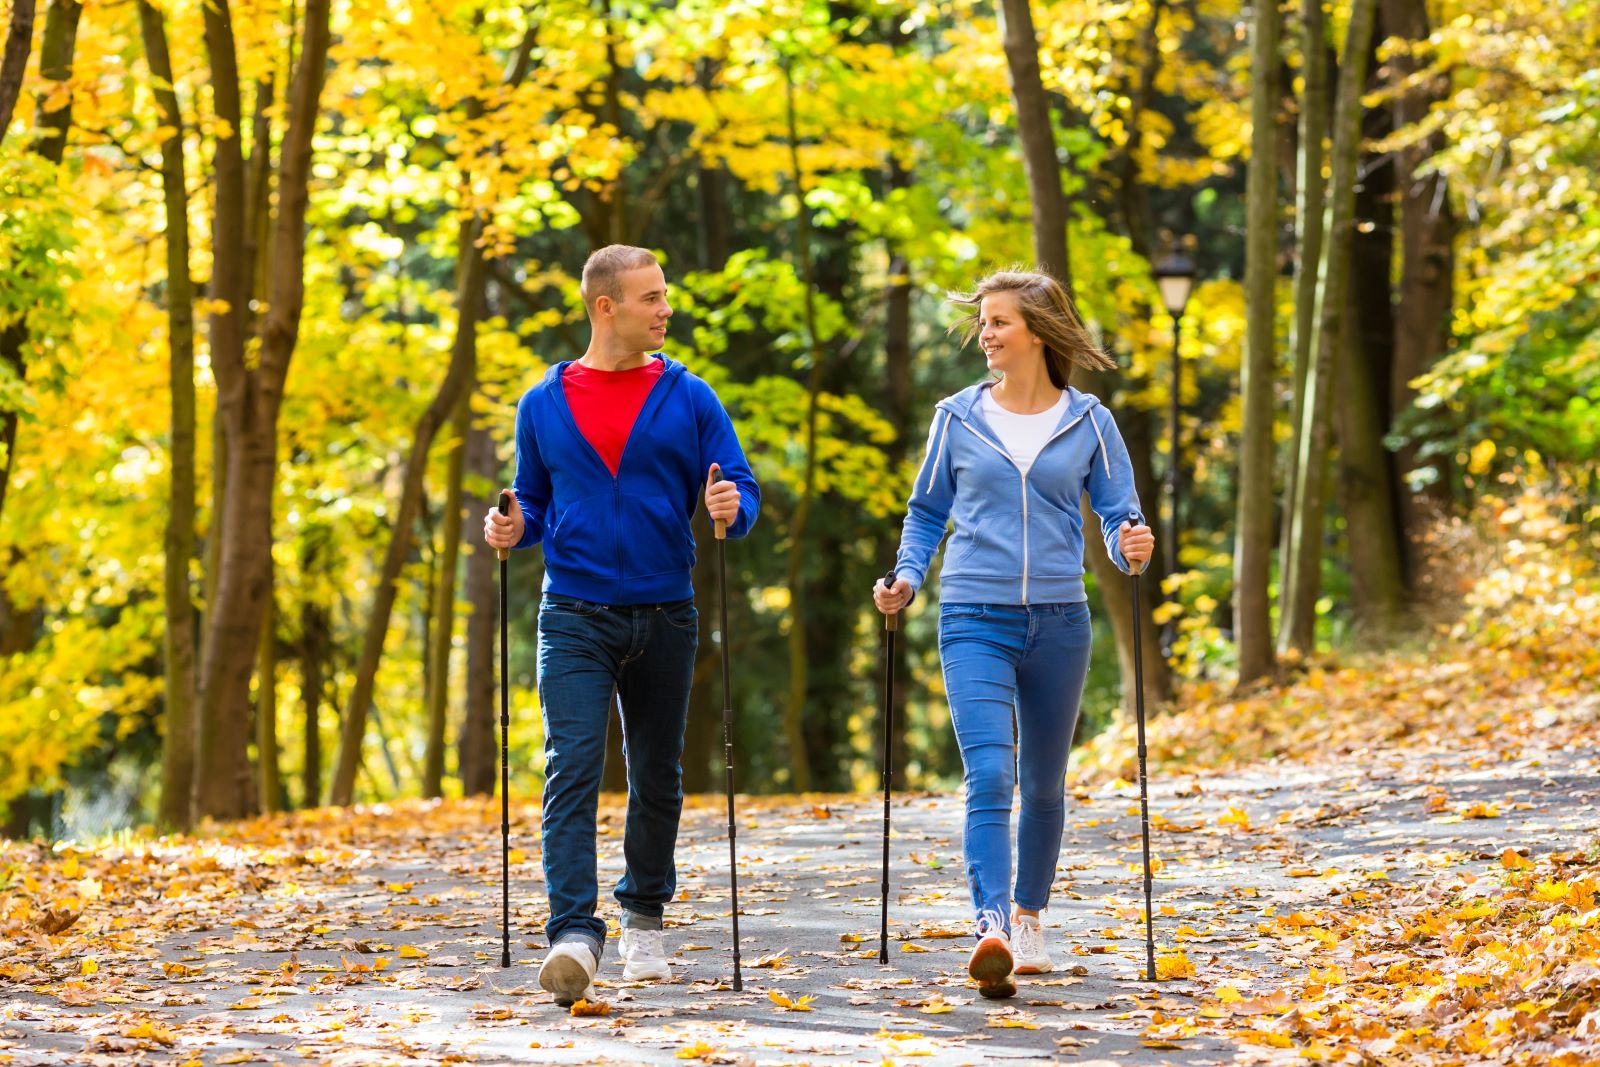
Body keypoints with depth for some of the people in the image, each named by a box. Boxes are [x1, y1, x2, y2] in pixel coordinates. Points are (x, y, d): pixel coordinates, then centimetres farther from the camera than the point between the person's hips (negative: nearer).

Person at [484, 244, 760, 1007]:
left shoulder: (689, 399, 3)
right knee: (573, 766, -16)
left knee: (656, 776, 11)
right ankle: (574, 935, -23)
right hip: (575, 619, -1)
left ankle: (644, 922, 30)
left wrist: (732, 509, -20)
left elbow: (742, 491, 2)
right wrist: (513, 528, -6)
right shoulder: (543, 404, 5)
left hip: (664, 619, 1)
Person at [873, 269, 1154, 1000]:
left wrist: (1130, 544, -16)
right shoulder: (958, 418, 4)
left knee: (1044, 782, 14)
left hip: (1058, 622, 2)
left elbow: (1118, 512, 6)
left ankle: (1029, 918, 32)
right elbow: (927, 512, 14)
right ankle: (991, 931, -27)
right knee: (989, 777, -17)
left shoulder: (1089, 424, 4)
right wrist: (906, 577, -1)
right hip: (975, 619, -1)